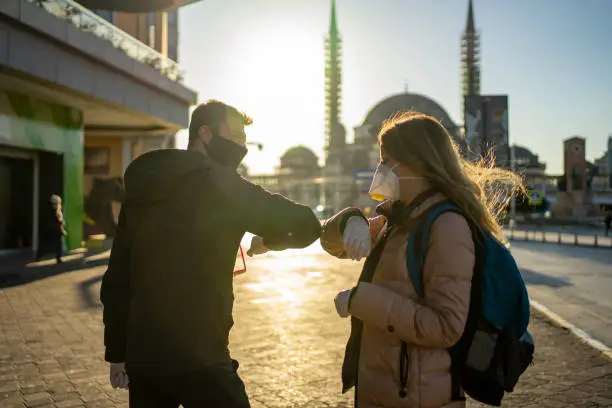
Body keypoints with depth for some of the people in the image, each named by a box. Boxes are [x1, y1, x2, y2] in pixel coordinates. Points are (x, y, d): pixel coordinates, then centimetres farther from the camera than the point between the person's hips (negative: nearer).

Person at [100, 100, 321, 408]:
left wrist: (117, 352, 18)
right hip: (198, 359, -7)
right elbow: (306, 225, -12)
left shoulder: (143, 185, 9)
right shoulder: (220, 183, -10)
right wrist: (270, 239, 10)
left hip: (141, 356, 7)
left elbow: (116, 277, 11)